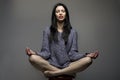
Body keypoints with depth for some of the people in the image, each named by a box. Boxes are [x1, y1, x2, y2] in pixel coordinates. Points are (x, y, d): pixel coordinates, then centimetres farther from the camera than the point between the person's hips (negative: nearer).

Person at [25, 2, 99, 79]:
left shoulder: (73, 32, 10)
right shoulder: (47, 31, 9)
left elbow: (72, 53, 3)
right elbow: (46, 52, 2)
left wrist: (87, 55, -16)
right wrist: (35, 53, -19)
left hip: (68, 66, 1)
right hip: (51, 65, -1)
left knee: (88, 60, -27)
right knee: (33, 58, -29)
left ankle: (52, 73, -21)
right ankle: (66, 73, -20)